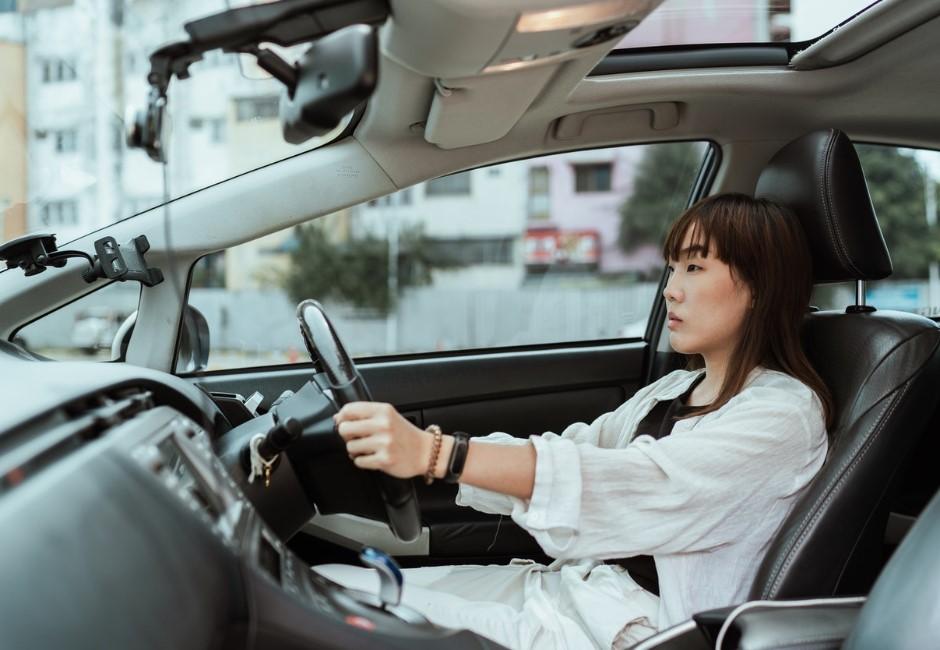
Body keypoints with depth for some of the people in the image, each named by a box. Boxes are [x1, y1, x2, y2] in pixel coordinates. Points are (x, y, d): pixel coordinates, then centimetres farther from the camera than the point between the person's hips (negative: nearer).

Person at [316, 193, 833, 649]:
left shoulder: (785, 412, -12)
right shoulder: (673, 390, 15)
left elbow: (645, 483, -27)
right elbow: (575, 451, 8)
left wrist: (437, 454, -37)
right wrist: (408, 447, -6)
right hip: (567, 587, 8)